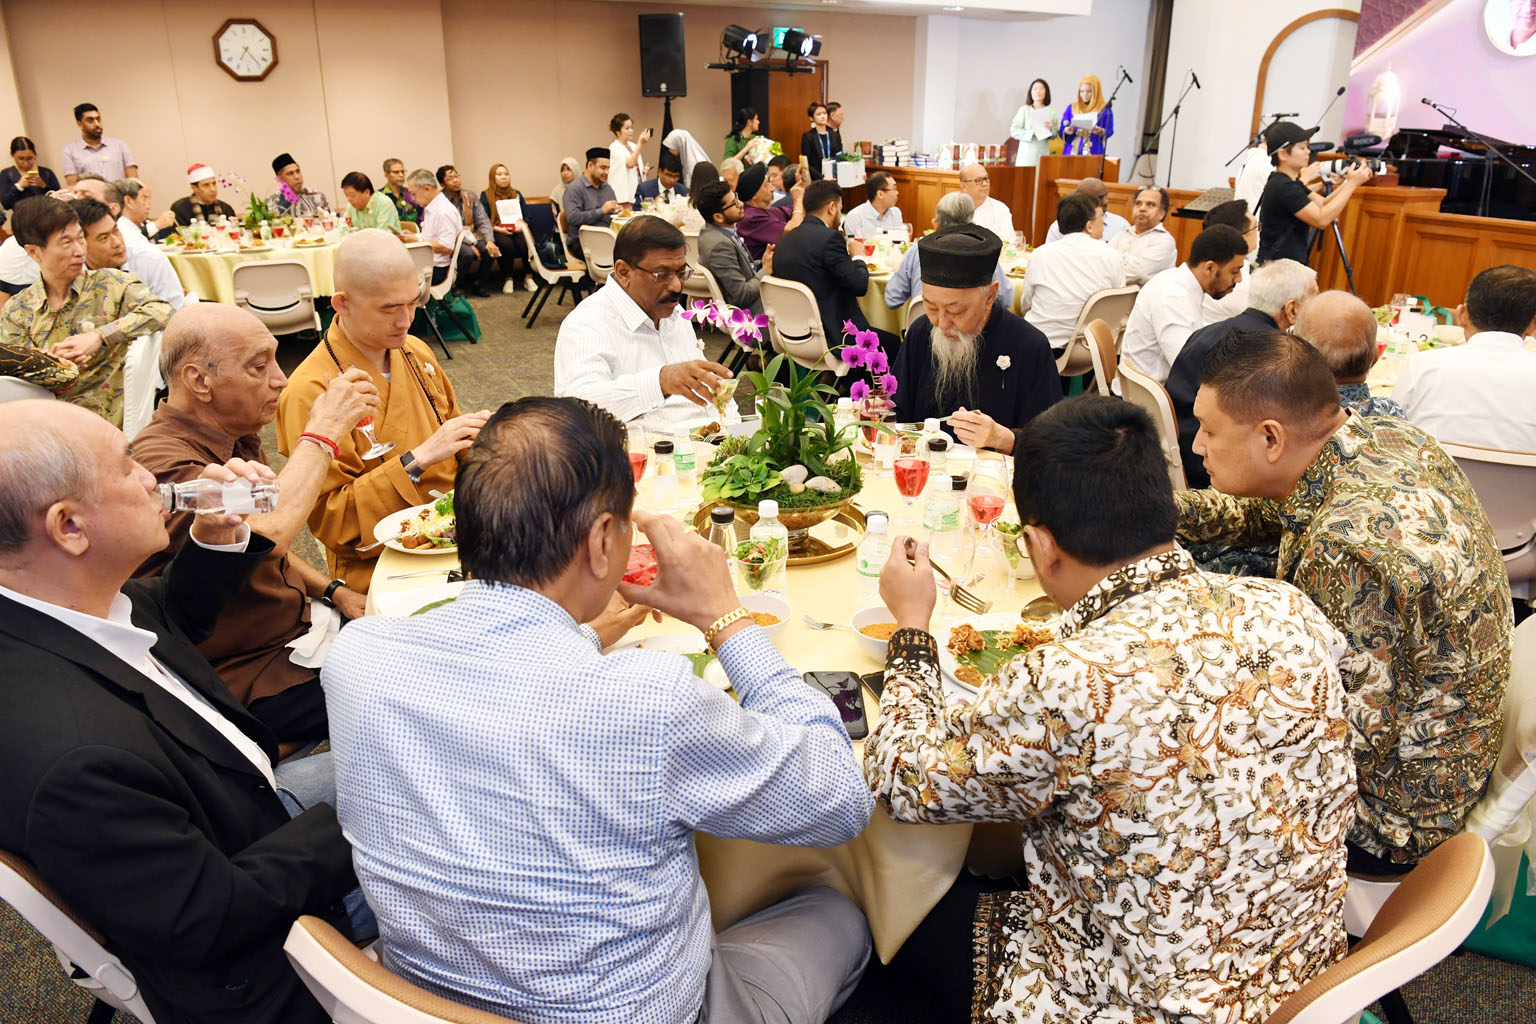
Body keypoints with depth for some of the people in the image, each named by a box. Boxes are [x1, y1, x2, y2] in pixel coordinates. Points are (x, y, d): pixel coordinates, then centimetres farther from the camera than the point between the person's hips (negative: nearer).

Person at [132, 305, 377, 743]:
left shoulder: (238, 437, 6)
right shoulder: (161, 463, -24)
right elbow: (264, 533, -42)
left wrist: (333, 590, 6)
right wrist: (324, 431, -30)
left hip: (297, 625, 9)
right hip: (246, 678, -9)